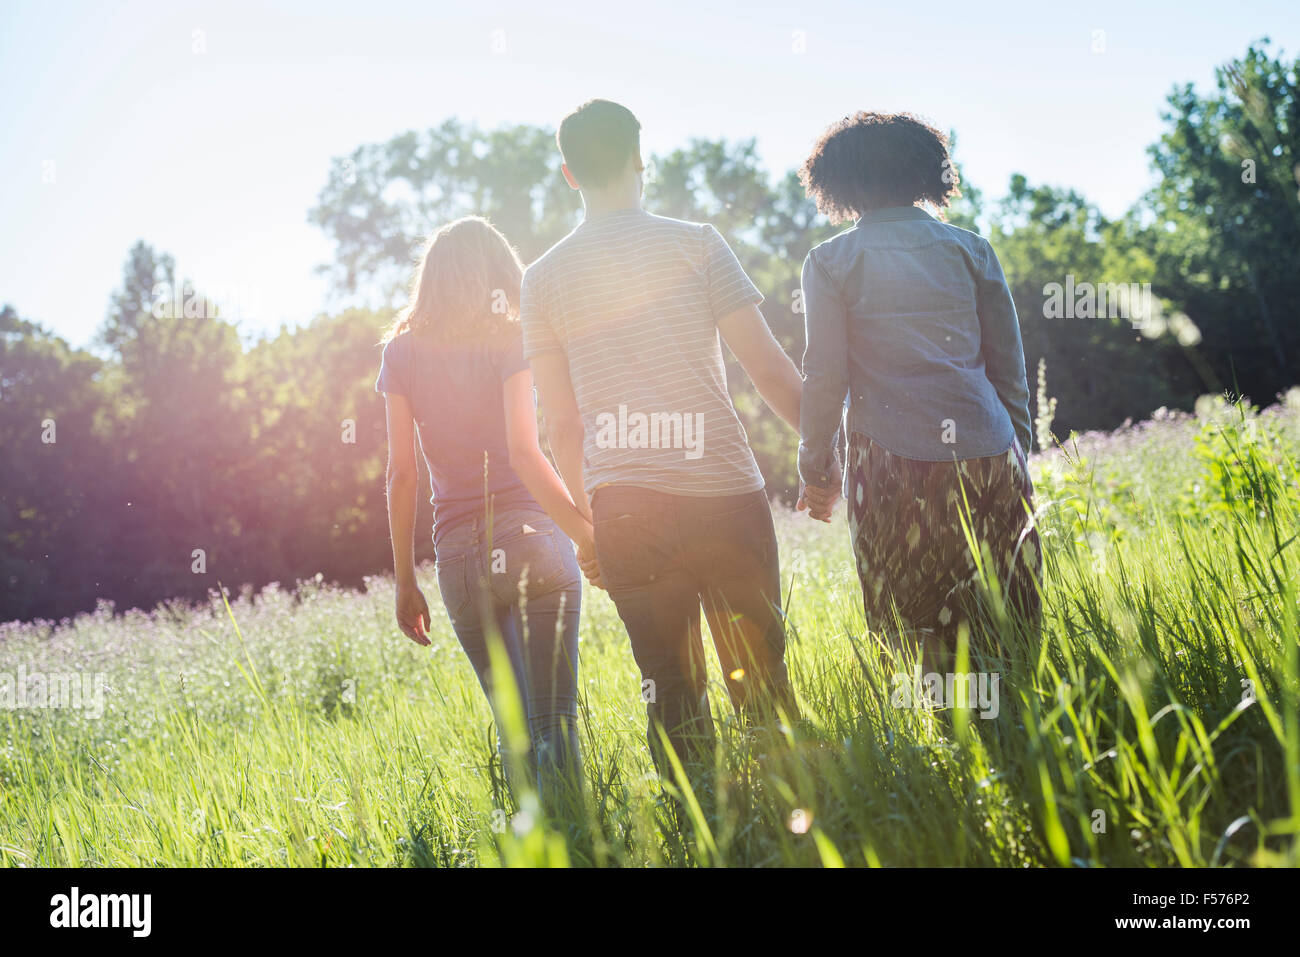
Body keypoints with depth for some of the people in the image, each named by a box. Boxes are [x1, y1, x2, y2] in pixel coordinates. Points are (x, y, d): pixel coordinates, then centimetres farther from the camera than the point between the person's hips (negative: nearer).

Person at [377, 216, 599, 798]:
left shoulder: (403, 353, 7)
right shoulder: (506, 341, -2)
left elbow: (401, 473, 4)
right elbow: (524, 452, -15)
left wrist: (405, 582, 8)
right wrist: (585, 533, -14)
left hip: (459, 556, 3)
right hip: (530, 537, -3)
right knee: (554, 720, -3)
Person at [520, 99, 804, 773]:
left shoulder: (543, 278, 7)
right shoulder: (693, 244, -1)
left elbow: (561, 425, 9)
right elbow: (770, 369, -3)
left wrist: (585, 517, 19)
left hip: (625, 508, 2)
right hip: (724, 492, -2)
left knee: (671, 690, 8)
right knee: (760, 676, 9)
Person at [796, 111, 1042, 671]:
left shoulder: (830, 263, 3)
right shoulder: (970, 249, 11)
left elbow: (825, 378, 1)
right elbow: (1010, 367, 12)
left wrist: (816, 468, 11)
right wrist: (1016, 451, 21)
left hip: (896, 465, -2)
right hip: (989, 457, 3)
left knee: (929, 639, 2)